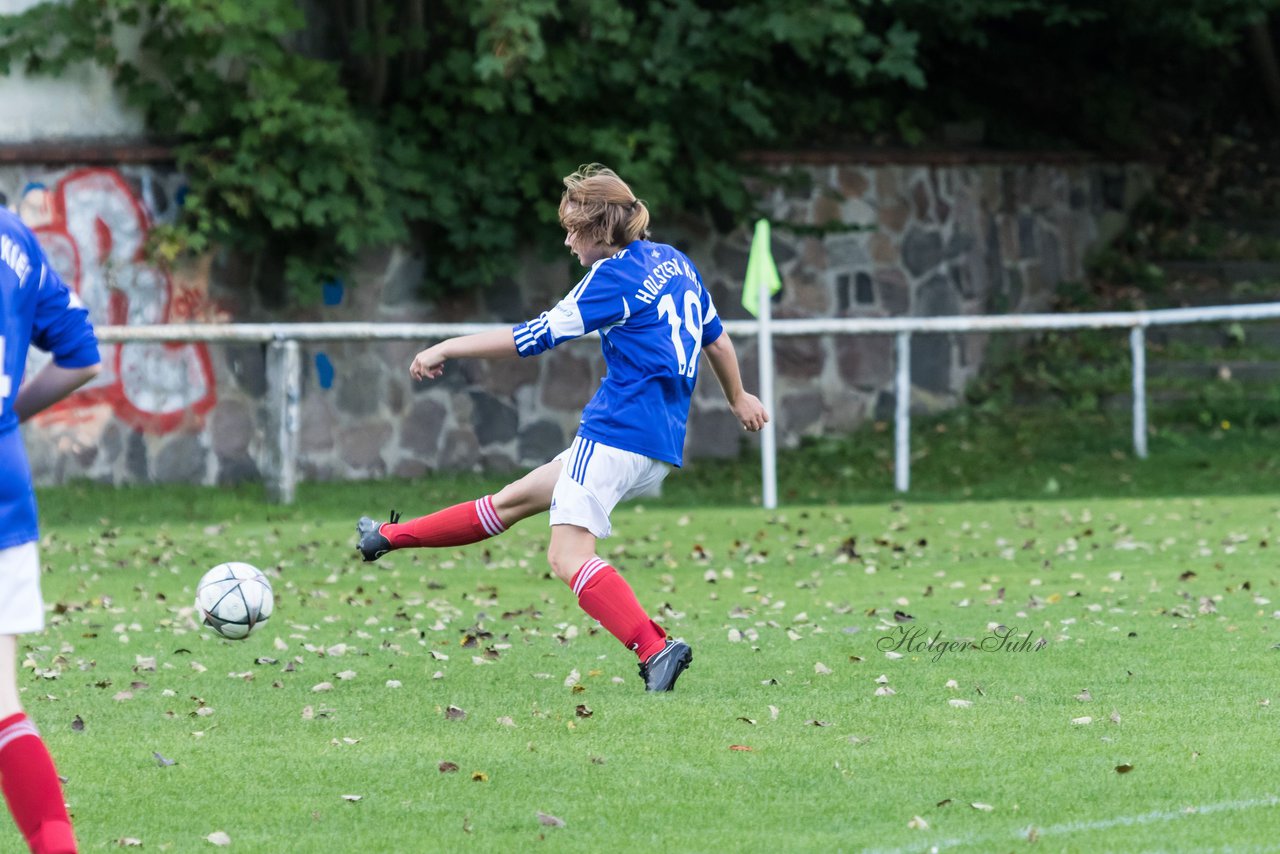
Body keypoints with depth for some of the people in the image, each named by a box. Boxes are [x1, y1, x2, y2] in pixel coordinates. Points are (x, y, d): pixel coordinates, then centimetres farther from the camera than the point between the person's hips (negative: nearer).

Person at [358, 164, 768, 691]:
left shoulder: (615, 278, -11)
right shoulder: (675, 262, 15)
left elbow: (536, 337, -10)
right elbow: (715, 337, 26)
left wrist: (446, 349, -3)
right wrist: (738, 398, 43)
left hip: (618, 430, -9)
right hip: (662, 447, 9)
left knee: (568, 557, -15)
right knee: (512, 500, 19)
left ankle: (655, 649, -27)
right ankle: (392, 537, 31)